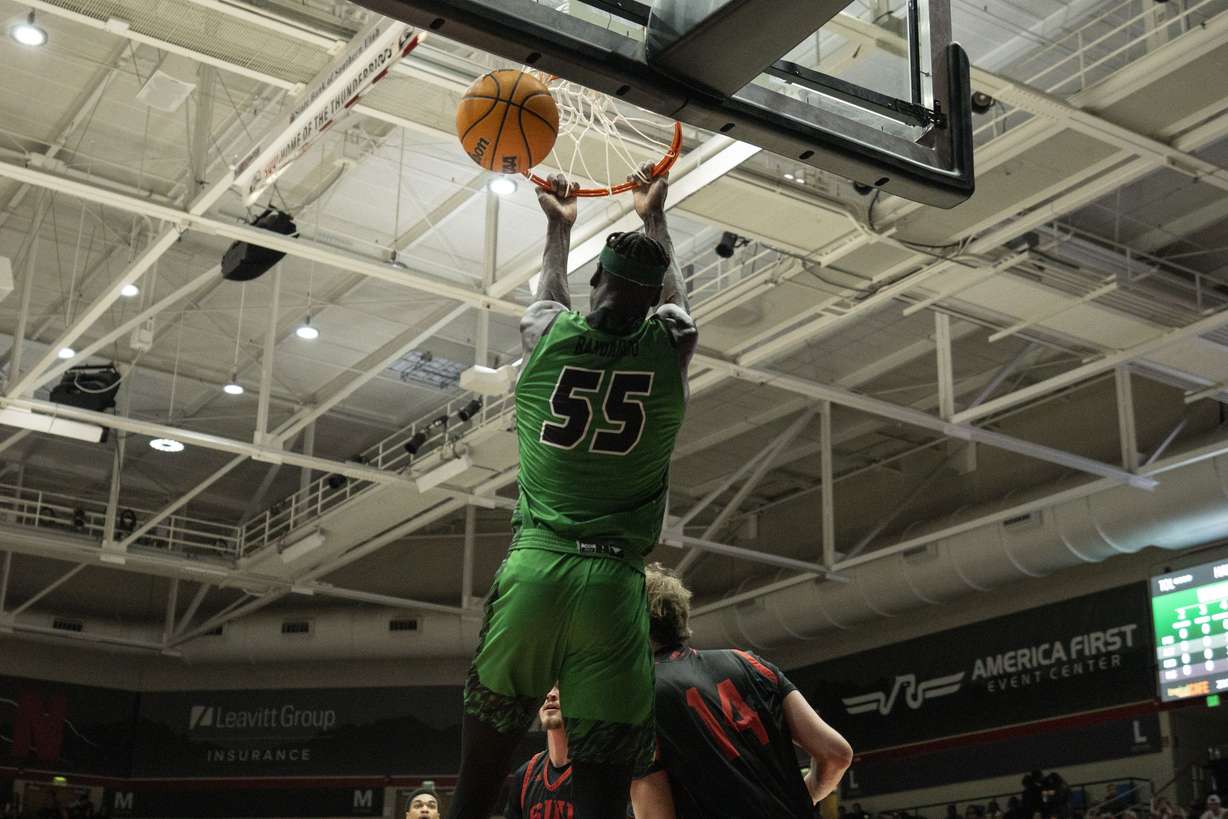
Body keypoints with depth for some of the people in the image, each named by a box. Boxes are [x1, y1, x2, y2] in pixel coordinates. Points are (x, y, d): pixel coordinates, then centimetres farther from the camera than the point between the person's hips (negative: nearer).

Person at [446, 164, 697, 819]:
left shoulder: (546, 335, 6)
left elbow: (550, 293, 32)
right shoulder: (671, 347, 5)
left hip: (532, 568, 1)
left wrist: (560, 226, 50)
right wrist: (653, 217, 46)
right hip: (615, 580, -1)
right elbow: (672, 295, 30)